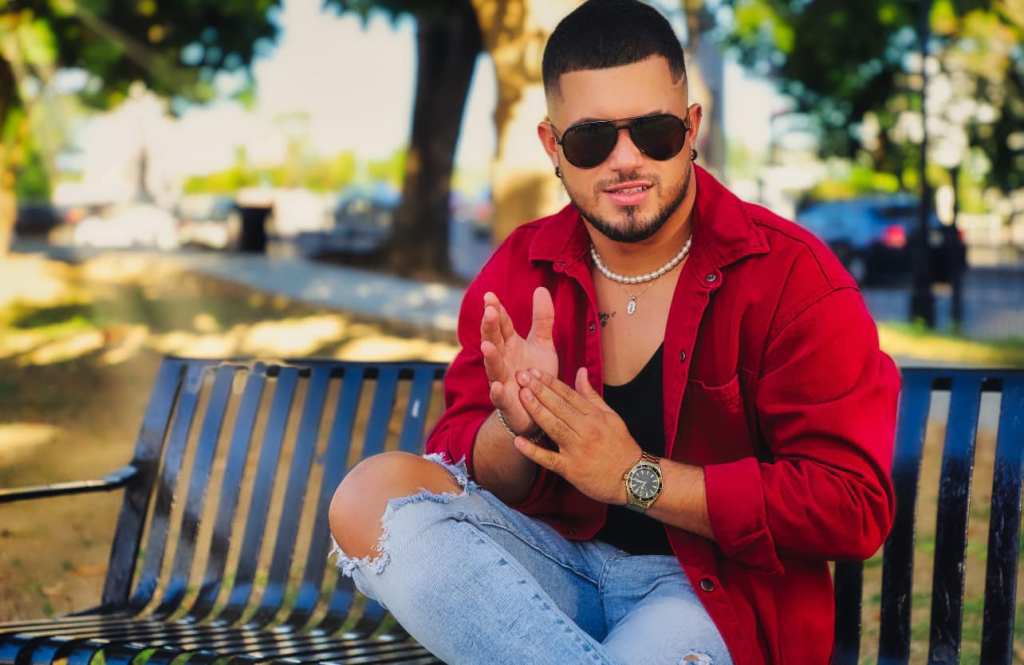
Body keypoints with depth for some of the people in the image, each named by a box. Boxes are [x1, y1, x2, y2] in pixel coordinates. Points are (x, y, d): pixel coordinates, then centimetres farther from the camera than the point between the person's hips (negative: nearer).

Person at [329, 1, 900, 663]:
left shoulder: (794, 278, -8)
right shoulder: (516, 273, 5)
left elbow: (854, 506, -14)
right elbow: (469, 477, 5)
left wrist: (637, 477, -18)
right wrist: (513, 425, -19)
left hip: (712, 588, -6)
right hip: (556, 560, 7)